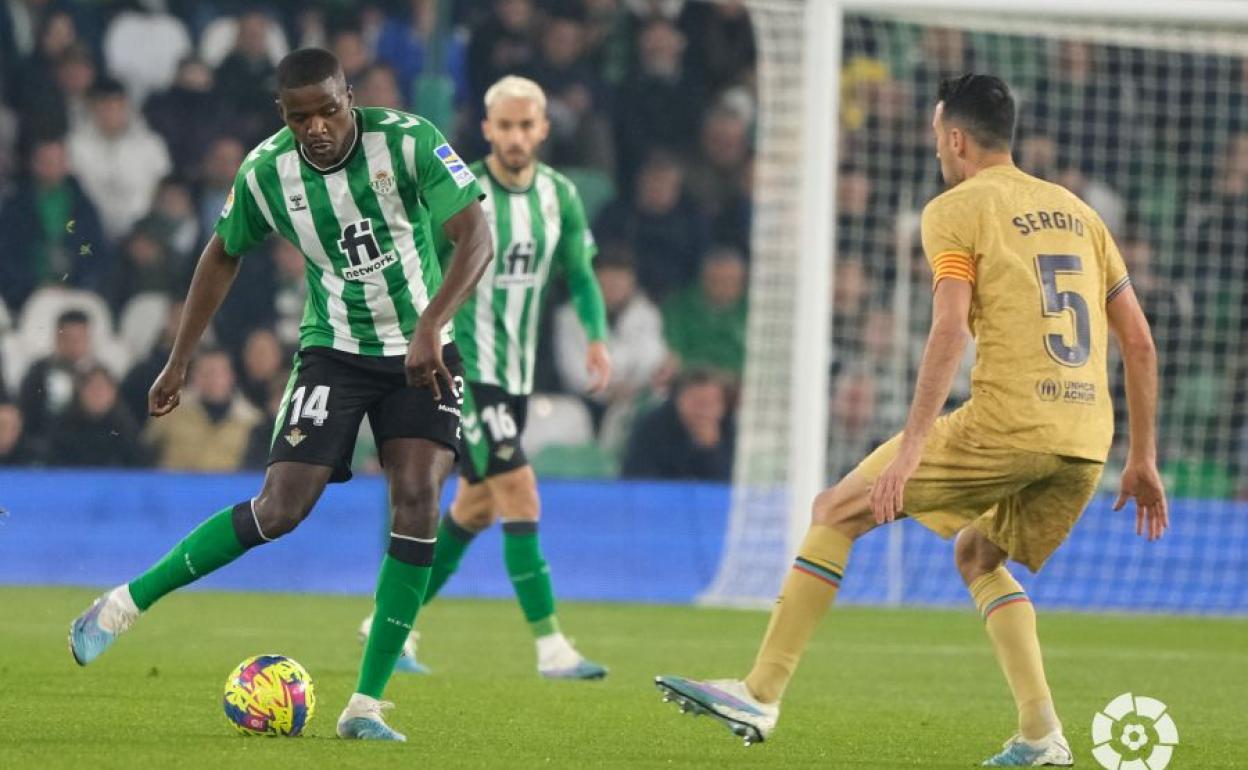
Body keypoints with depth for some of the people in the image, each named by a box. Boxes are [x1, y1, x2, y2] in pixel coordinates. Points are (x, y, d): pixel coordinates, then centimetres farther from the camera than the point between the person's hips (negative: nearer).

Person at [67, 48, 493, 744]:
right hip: (334, 350, 1)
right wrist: (180, 362, 9)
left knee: (418, 503, -15)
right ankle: (126, 604, 6)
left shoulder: (409, 142, -21)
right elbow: (223, 256, 7)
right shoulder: (266, 172, -12)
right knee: (281, 509, -12)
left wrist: (430, 328, -40)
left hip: (421, 353, 0)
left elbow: (477, 238, -26)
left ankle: (366, 707, -10)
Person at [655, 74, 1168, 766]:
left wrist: (910, 448, -15)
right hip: (1087, 440, 6)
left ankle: (761, 696, 4)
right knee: (978, 557, 27)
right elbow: (1140, 343, 19)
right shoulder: (1076, 212, 22)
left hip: (1006, 422, -6)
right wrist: (1143, 460, 23)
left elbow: (949, 330, -12)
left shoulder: (956, 210, 3)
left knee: (837, 512, 7)